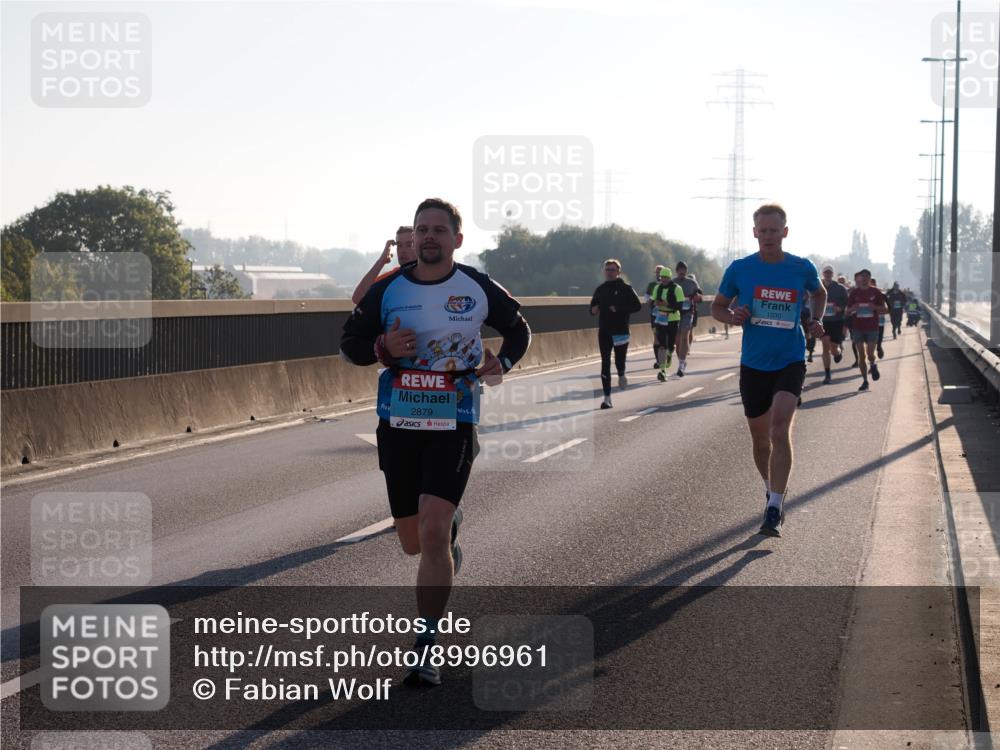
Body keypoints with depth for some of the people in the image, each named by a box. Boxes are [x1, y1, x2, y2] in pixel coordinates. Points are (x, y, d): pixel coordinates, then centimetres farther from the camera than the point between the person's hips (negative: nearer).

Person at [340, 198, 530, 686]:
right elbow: (348, 344, 7)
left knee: (433, 532, -17)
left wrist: (501, 363, -4)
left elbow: (518, 330, 16)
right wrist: (382, 348, -14)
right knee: (413, 543, 11)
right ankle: (452, 527, 50)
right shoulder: (387, 291, 1)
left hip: (453, 428, -3)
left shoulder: (478, 289, -1)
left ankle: (425, 649, -10)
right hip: (398, 426, 3)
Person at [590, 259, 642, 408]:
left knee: (619, 361, 3)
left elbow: (637, 306, -7)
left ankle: (621, 375, 40)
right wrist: (594, 310, -5)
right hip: (604, 332, 3)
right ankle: (607, 397, -2)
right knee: (605, 364, -3)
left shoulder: (626, 289, -2)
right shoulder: (600, 289, 10)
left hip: (621, 331, -3)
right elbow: (593, 306, 19)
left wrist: (619, 309, -18)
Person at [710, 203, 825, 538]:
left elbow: (819, 293, 20)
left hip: (790, 361, -2)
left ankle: (774, 510, -22)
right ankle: (771, 490, 38)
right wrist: (733, 317, -12)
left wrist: (815, 321, 3)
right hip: (753, 363, 2)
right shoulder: (739, 269, -3)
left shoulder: (802, 268, -2)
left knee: (780, 428, -21)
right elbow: (717, 307, 9)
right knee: (760, 438, 11)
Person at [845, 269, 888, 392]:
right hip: (858, 328, 2)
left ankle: (873, 365, 24)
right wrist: (853, 308, -15)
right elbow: (848, 311, 8)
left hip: (872, 328, -2)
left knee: (870, 354, -11)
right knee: (861, 356, 3)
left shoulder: (875, 292, 1)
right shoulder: (854, 293, 5)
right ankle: (865, 381, 13)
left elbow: (884, 309, 4)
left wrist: (874, 307, -16)